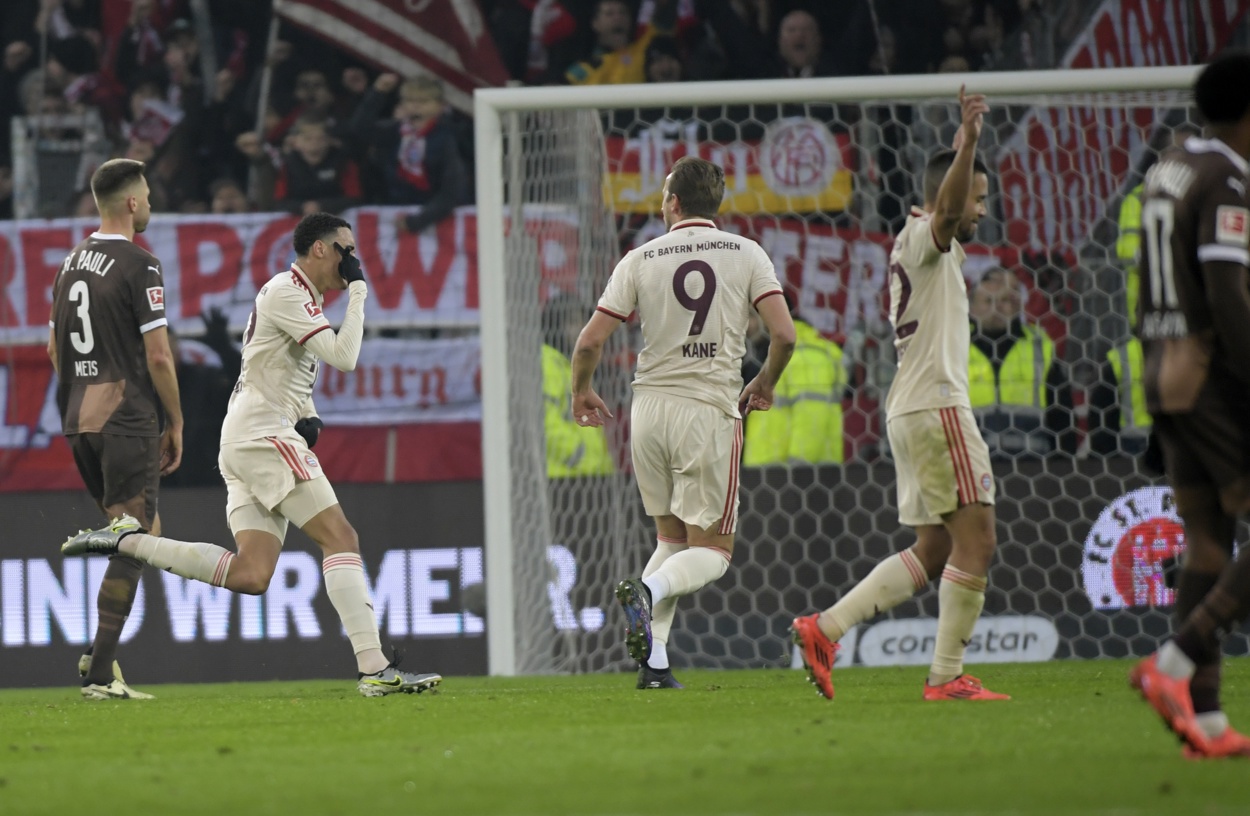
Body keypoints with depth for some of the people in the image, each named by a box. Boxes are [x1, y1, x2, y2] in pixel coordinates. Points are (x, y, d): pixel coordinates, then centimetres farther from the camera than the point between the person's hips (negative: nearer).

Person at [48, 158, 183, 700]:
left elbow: (55, 349, 18)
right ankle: (101, 673, -8)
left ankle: (102, 652, 10)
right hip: (128, 421, -8)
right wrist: (175, 422, -3)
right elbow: (158, 356, -14)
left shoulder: (70, 264, 12)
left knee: (144, 533, 19)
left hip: (78, 422, 8)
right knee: (131, 545, -4)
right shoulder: (138, 266, -11)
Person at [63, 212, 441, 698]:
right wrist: (358, 291, -8)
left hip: (244, 444, 10)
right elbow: (344, 357, -17)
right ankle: (374, 670, -18)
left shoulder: (302, 298, 22)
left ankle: (128, 541, 1)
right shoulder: (287, 291, -9)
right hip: (262, 435, -10)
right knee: (340, 538, -13)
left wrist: (308, 418, 12)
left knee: (250, 576, -2)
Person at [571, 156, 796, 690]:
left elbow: (590, 342, -1)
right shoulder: (746, 254, 1)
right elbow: (783, 335, -7)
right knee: (712, 551, 5)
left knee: (671, 538, 18)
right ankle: (649, 590, -27)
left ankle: (655, 662, 5)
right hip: (711, 407, -2)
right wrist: (765, 385, 13)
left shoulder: (640, 260, 2)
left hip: (649, 407, 2)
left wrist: (582, 392, 19)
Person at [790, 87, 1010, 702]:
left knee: (932, 553, 10)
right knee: (974, 539, -10)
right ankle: (947, 676, -12)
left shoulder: (928, 248, 19)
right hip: (936, 405, -10)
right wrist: (968, 141, -43)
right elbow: (947, 208, -31)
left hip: (911, 411, 10)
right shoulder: (924, 238, -9)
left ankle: (825, 628, 4)